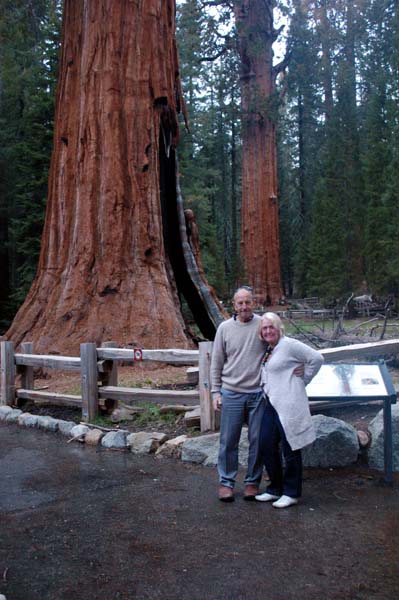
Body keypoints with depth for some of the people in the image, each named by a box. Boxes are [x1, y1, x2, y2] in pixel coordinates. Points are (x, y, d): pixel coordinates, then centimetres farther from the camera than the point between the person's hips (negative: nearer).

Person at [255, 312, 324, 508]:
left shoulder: (289, 345, -10)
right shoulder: (268, 350, 14)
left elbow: (316, 359, -12)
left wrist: (302, 380, -5)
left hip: (288, 405, -8)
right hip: (271, 404, 8)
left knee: (290, 449, 3)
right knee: (266, 446, 10)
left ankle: (291, 493, 18)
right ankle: (275, 489, 25)